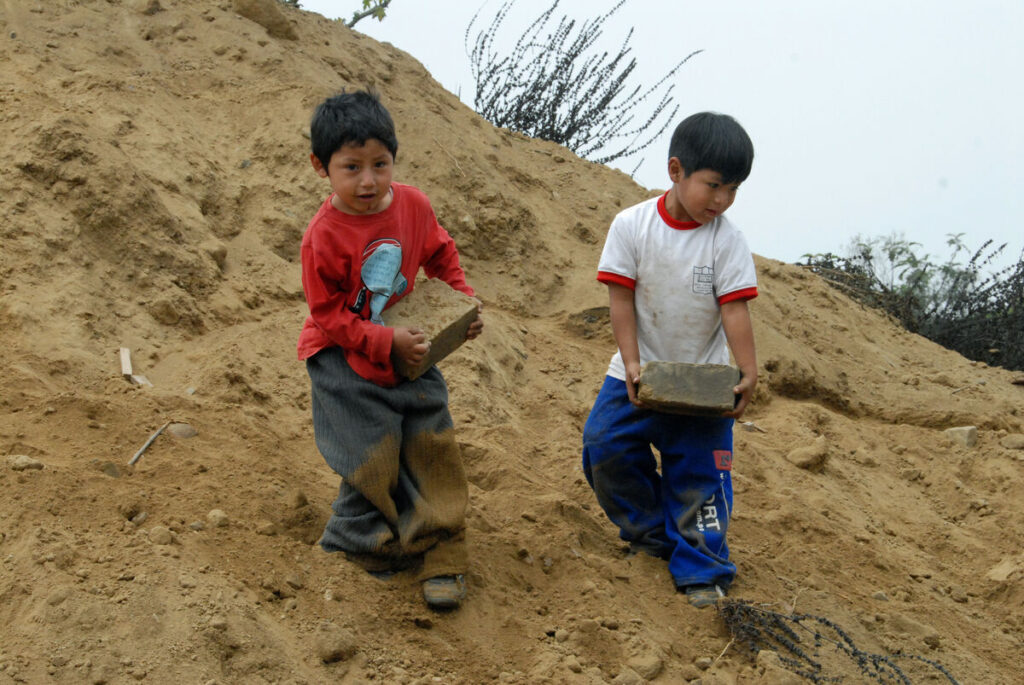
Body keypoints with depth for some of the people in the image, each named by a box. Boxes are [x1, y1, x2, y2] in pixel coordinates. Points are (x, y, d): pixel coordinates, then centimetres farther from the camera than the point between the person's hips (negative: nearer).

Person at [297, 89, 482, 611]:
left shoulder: (413, 205, -8)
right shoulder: (324, 237, -22)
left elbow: (440, 256, 11)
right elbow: (331, 317, -16)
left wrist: (464, 302, -2)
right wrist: (387, 342, -25)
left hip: (405, 348, 5)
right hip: (346, 360, -4)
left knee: (432, 446, 2)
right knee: (373, 459, -4)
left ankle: (442, 557, 12)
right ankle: (372, 543, 23)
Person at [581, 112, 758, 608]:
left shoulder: (727, 240, -10)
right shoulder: (631, 226, -10)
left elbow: (734, 309, -12)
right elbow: (621, 299, -9)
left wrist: (748, 373, -22)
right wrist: (632, 364, -17)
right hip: (639, 374, 2)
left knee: (698, 473, -3)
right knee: (605, 446, -2)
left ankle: (701, 570, 9)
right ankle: (650, 532, 20)